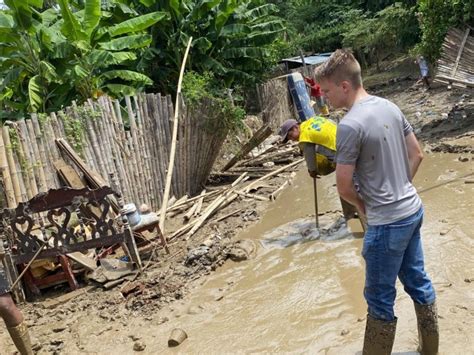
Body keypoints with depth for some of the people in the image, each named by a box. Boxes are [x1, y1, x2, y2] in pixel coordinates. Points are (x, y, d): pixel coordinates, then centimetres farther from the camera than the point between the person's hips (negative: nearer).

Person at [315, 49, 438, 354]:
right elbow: (417, 155, 11)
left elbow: (343, 186, -17)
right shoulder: (390, 106, 3)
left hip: (388, 222, -9)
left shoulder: (350, 125, -21)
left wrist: (362, 204, 2)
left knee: (380, 299, 7)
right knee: (417, 280, 23)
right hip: (413, 209, 9)